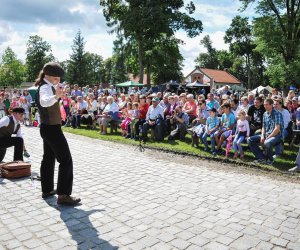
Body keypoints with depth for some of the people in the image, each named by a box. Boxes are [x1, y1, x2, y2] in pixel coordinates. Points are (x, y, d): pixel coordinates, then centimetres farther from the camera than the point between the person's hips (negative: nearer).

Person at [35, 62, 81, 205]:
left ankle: (47, 190, 29)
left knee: (48, 159, 18)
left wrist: (58, 94, 41)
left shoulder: (45, 86, 11)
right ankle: (63, 195, -6)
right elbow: (44, 102, -45)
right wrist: (56, 96, -62)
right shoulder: (46, 87, -20)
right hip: (52, 129, -11)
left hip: (47, 128, 11)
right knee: (66, 160, -9)